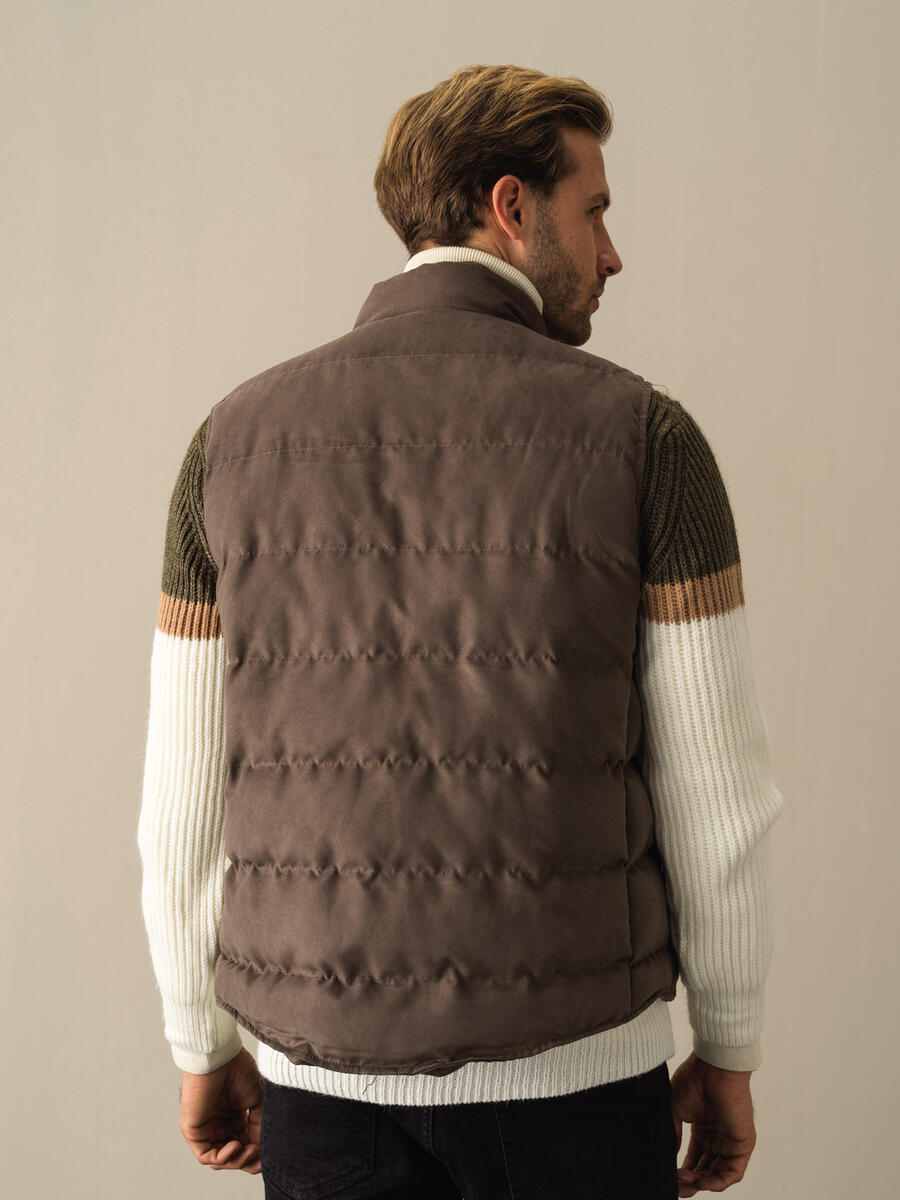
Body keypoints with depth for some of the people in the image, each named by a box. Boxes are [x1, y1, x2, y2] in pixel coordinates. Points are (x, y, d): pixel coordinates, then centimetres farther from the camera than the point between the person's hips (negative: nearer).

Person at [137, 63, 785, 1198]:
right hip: (573, 1065, -2)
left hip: (322, 1070, 3)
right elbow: (716, 792, -7)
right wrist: (730, 1052, 7)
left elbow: (184, 799, 1)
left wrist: (203, 1045, 14)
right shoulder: (642, 434, -8)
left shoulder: (238, 436, -1)